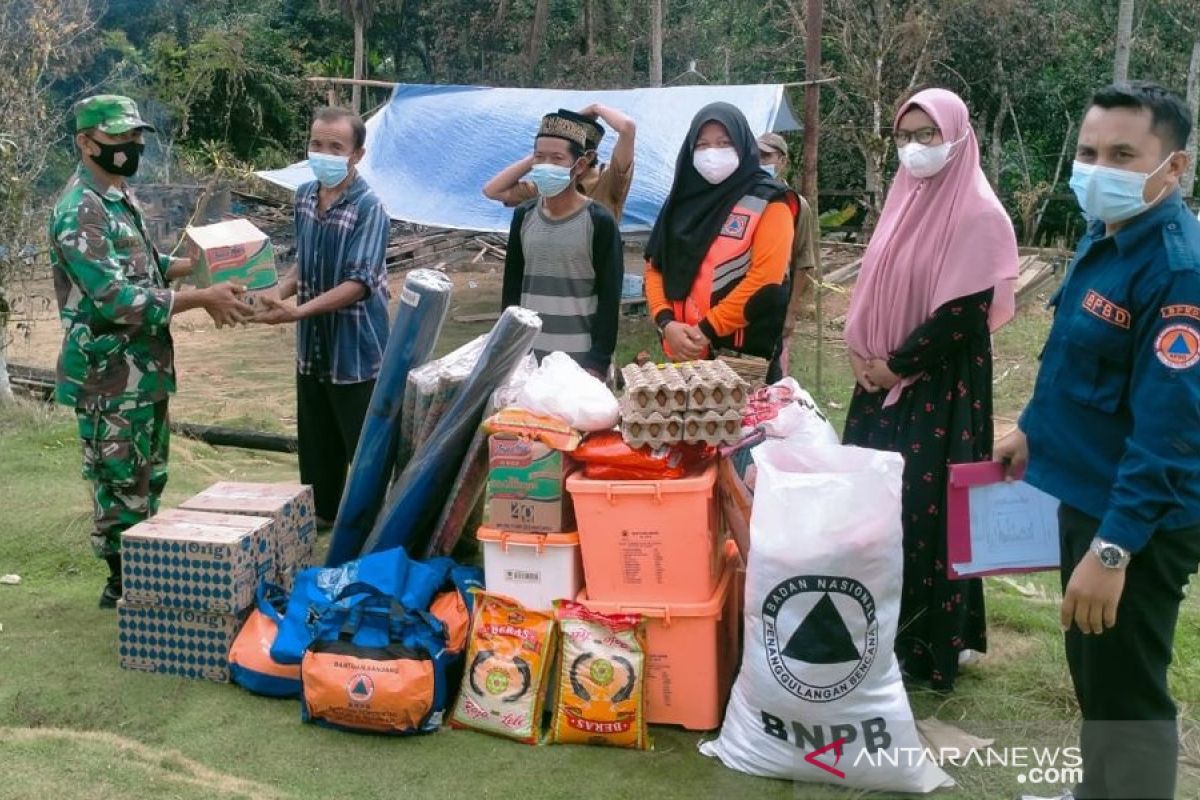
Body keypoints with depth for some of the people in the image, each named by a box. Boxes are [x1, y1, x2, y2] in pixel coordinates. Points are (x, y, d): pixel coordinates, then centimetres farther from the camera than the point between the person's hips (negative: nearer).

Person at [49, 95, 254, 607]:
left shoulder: (119, 197, 12)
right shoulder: (80, 211, -20)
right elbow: (116, 299, -27)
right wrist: (202, 298, -26)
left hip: (143, 369, 10)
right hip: (110, 377, -10)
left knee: (148, 477, 19)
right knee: (120, 483, 3)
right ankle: (121, 583, 17)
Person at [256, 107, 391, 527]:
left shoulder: (369, 208, -18)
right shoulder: (304, 196, 5)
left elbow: (359, 283, -24)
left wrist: (297, 311, -31)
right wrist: (277, 293, -2)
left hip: (355, 348, -7)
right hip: (312, 344, 7)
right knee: (315, 441, 19)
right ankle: (321, 515, 37)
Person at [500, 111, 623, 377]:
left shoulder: (599, 221, -8)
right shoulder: (523, 216, 5)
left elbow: (610, 298, -8)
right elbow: (511, 288, 11)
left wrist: (598, 363, -12)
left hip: (580, 357, -4)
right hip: (528, 353, 4)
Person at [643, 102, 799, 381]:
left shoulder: (767, 203, -4)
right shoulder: (683, 199, 11)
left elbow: (765, 279, -14)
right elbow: (655, 266, 9)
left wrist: (707, 330, -15)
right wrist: (666, 322, -7)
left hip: (745, 356, -5)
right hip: (684, 351, 5)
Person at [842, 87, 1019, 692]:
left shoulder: (979, 215, -13)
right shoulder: (904, 201, 10)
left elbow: (963, 313, -18)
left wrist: (896, 366, -12)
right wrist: (861, 353, -1)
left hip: (940, 387, -7)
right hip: (884, 380, 8)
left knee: (926, 507, -3)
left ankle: (930, 643, 12)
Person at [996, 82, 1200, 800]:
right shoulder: (1103, 239, 5)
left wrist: (1113, 547, -29)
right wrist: (1033, 430, 26)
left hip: (1140, 520, -10)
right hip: (1089, 495, 10)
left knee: (1126, 694, 5)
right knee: (1093, 674, 24)